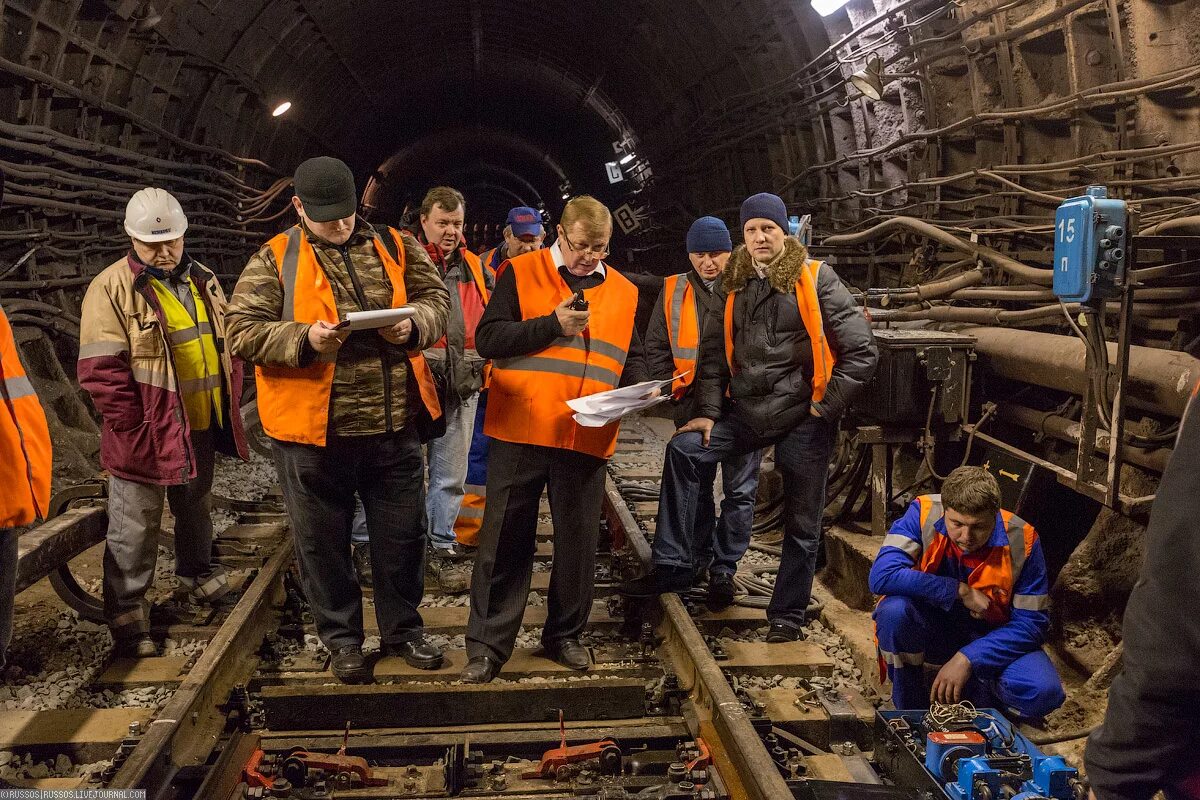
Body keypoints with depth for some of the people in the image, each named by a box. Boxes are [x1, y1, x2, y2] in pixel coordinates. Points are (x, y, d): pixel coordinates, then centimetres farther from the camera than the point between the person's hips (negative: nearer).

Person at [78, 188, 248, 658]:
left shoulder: (202, 282, 8)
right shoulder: (112, 289, -12)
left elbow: (226, 344, 18)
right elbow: (101, 370, -17)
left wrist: (230, 403, 10)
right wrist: (133, 429, -19)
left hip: (200, 427, 6)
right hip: (147, 435, -6)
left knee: (196, 509, 24)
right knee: (135, 528, 3)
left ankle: (197, 577, 43)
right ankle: (126, 611, 15)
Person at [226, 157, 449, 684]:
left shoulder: (394, 247, 8)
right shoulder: (274, 261, -1)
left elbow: (436, 298, 10)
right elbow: (244, 333, -6)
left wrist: (414, 323, -12)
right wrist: (304, 340, -22)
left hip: (395, 427, 2)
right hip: (312, 431, -2)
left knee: (403, 535, 13)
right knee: (323, 542, 10)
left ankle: (403, 629, 32)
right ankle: (342, 640, 29)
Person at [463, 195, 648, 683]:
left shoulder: (624, 292, 12)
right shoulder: (521, 273, 2)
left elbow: (633, 358, 20)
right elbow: (488, 339, -7)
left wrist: (636, 386, -2)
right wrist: (553, 324, -15)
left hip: (586, 438, 3)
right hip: (519, 431, -3)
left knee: (578, 542, 10)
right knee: (505, 541, 3)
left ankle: (565, 634, 27)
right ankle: (487, 644, 13)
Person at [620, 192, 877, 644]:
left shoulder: (815, 279, -7)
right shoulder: (735, 285, 8)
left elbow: (861, 352, -9)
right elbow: (714, 352, 11)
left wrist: (826, 407, -10)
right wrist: (709, 412, 1)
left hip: (803, 417, -4)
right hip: (749, 412, 4)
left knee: (801, 522, 5)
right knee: (684, 450, -12)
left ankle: (787, 615, 22)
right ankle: (673, 568, -5)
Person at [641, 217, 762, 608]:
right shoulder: (674, 292, 5)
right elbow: (656, 347, 12)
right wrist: (674, 386, 0)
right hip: (694, 406, 3)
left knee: (740, 491, 3)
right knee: (695, 486, 14)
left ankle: (724, 568, 14)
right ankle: (696, 559, 30)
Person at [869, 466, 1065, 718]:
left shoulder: (1021, 539, -18)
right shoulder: (923, 514, -21)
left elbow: (1031, 622, -15)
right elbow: (881, 575, -33)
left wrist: (966, 659, -26)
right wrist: (961, 592, -28)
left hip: (991, 637, 1)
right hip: (933, 629, 0)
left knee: (1043, 693, -28)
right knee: (895, 609, -34)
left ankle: (976, 689, 7)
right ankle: (910, 710, -9)